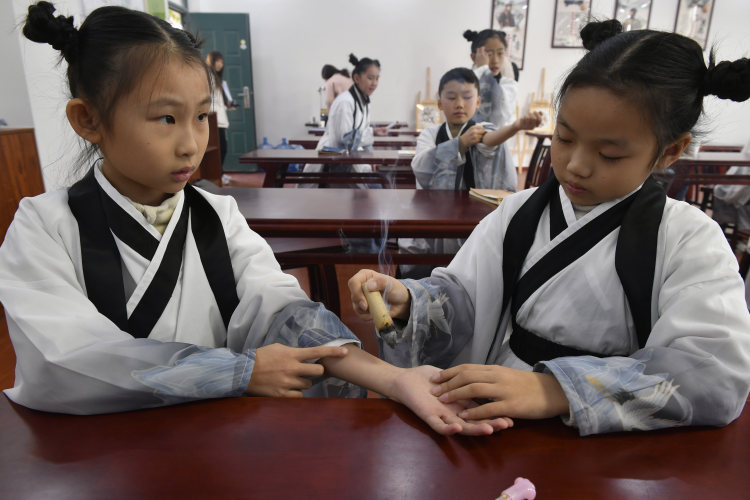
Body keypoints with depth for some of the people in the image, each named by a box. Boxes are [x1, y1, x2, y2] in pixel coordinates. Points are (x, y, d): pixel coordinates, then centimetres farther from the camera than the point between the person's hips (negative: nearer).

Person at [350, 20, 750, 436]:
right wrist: (407, 301, -18)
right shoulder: (517, 214, 4)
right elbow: (459, 299, 5)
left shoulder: (691, 240, -6)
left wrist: (555, 390, -29)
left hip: (608, 444, 0)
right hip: (494, 425, 2)